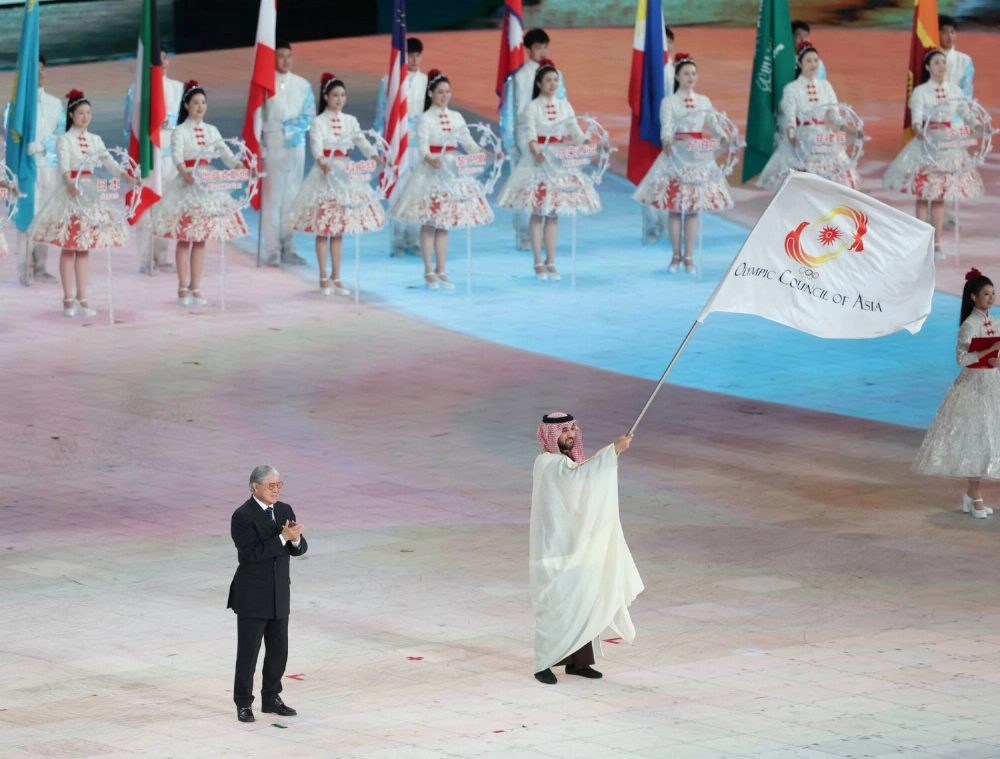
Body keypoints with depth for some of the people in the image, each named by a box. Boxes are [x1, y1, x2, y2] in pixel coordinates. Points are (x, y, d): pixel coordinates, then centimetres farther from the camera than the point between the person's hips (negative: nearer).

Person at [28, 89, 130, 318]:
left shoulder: (94, 140, 11)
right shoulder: (64, 139, -4)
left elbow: (109, 162, 2)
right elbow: (64, 165, -19)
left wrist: (126, 177, -16)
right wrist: (69, 183, -39)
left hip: (89, 191, 5)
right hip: (70, 190, -5)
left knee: (85, 247, 6)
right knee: (69, 247, -3)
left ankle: (81, 298, 10)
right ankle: (68, 299, 1)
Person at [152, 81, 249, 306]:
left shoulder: (211, 131, 10)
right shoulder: (180, 131, -6)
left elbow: (225, 153, 1)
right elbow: (176, 155, -22)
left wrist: (240, 168, -19)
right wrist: (184, 172, -42)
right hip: (186, 184, -5)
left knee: (201, 239, 7)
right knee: (184, 239, -1)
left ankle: (195, 289, 12)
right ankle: (183, 289, 4)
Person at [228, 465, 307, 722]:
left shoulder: (284, 510, 6)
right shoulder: (243, 516, -15)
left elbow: (300, 548, 4)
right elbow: (252, 553, -24)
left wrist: (295, 538, -19)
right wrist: (283, 537, -27)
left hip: (279, 595, 6)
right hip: (252, 596, -6)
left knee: (278, 650, 11)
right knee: (248, 652, 1)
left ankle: (271, 699, 23)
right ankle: (243, 705, 9)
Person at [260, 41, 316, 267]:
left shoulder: (303, 85, 10)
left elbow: (309, 117, 7)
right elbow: (257, 118, -3)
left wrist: (292, 128, -10)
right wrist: (259, 149, -10)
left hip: (296, 147, 3)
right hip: (272, 147, -3)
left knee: (292, 198, 4)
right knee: (272, 198, -6)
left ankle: (288, 248, 9)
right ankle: (273, 250, -4)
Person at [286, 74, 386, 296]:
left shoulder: (350, 121, 8)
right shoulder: (318, 122, -6)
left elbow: (362, 142, -1)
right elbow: (316, 145, -21)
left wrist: (377, 158, -20)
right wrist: (322, 162, -42)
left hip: (345, 173, 4)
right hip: (325, 173, -4)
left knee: (339, 229, 9)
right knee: (322, 229, -1)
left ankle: (336, 278, 15)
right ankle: (323, 278, 7)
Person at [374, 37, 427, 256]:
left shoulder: (427, 82, 8)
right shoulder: (389, 82, 4)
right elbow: (381, 115, 7)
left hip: (421, 142, 2)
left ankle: (414, 240, 6)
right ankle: (398, 242, 2)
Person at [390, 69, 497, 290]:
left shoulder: (456, 117, 10)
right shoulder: (425, 118, -5)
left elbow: (468, 143, 8)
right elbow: (422, 146, -17)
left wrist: (485, 154, -10)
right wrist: (431, 159, -38)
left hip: (452, 170, 5)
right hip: (431, 171, -5)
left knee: (444, 223, 8)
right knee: (428, 223, -1)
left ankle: (441, 271, 13)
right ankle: (429, 272, 5)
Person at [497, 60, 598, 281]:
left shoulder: (564, 106, 9)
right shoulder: (532, 108, -4)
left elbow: (576, 133, 4)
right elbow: (530, 135, -16)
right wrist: (537, 153, -35)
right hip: (538, 160, -4)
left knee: (554, 213, 6)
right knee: (537, 213, -2)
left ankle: (551, 263, 10)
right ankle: (538, 263, 4)